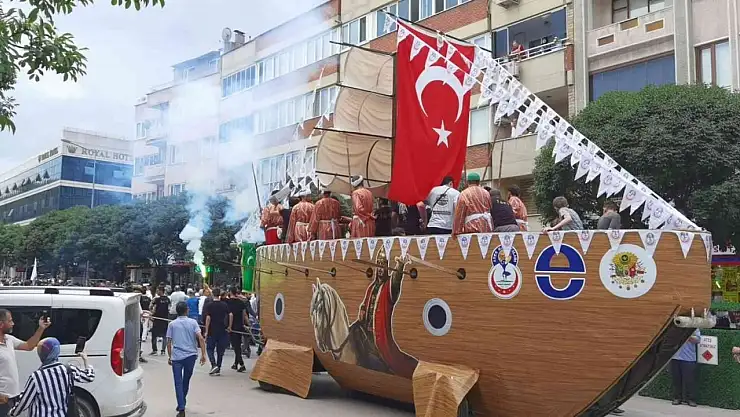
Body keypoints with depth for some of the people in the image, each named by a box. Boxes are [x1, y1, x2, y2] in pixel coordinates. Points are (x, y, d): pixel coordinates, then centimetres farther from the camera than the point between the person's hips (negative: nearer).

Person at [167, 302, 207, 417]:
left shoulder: (172, 324, 4)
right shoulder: (193, 322, 2)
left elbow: (169, 342, 2)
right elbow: (200, 338, -9)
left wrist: (169, 356, 13)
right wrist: (203, 354, -7)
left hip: (177, 356, -1)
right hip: (191, 355, 1)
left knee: (178, 383, 0)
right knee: (186, 380, 19)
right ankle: (182, 403, 33)